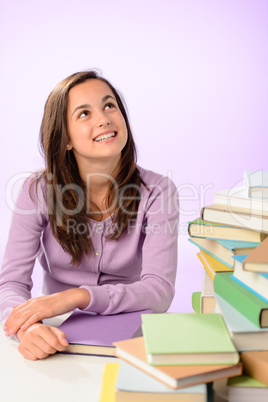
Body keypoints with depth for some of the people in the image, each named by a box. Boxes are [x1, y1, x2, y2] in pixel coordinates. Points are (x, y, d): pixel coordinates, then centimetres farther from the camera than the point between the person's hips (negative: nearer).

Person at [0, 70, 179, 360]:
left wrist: (77, 297, -29)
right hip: (57, 337, 1)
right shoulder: (38, 191, -5)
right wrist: (27, 326, -33)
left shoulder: (156, 192, -7)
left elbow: (160, 291, -15)